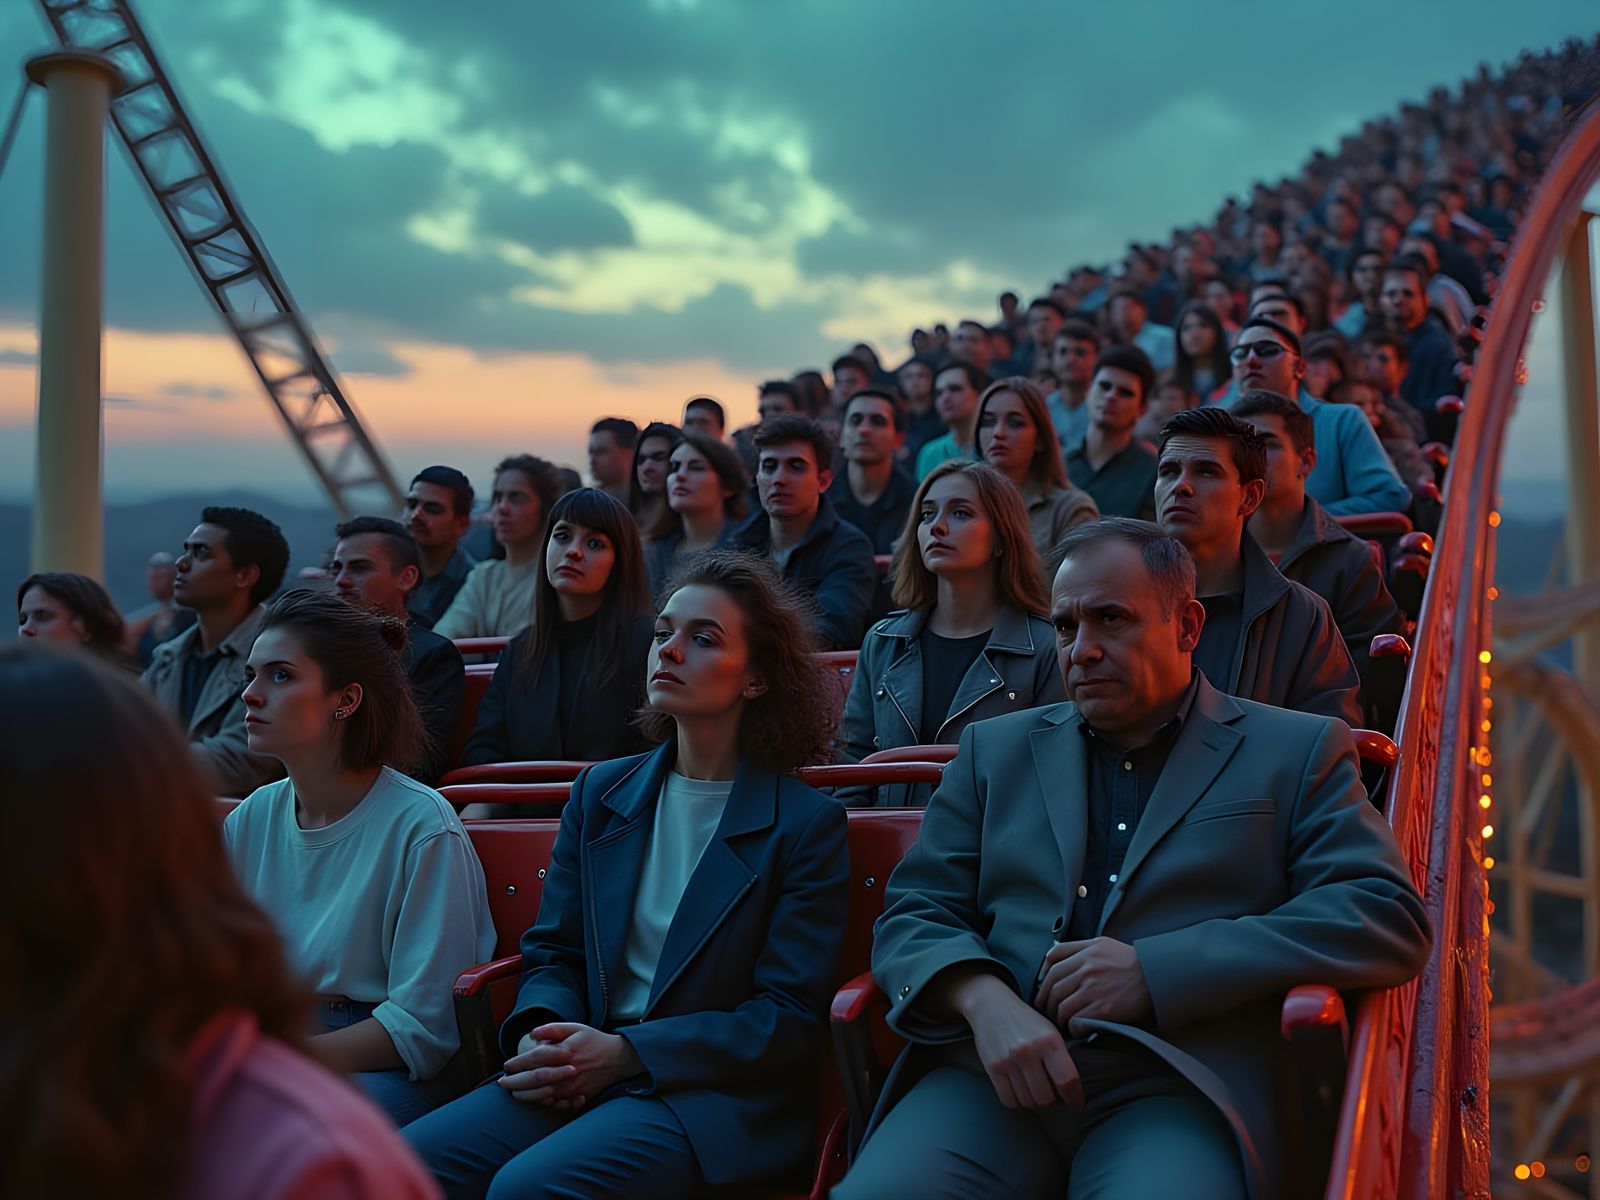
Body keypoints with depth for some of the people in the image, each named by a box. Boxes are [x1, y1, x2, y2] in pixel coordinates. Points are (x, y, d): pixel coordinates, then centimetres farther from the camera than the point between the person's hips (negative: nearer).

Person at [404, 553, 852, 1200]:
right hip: (583, 1075, 4)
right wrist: (541, 1031, -8)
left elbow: (792, 1020, -6)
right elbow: (553, 954, 16)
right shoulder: (600, 793, 15)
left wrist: (624, 1052, -14)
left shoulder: (806, 824, -2)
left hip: (720, 1097, -4)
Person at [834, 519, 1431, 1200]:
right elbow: (912, 914, 15)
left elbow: (1390, 919, 0)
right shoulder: (996, 750, 21)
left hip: (1179, 1091, -2)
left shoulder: (1295, 753, 13)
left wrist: (1157, 970, -9)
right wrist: (984, 1000, -10)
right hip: (994, 1078, 3)